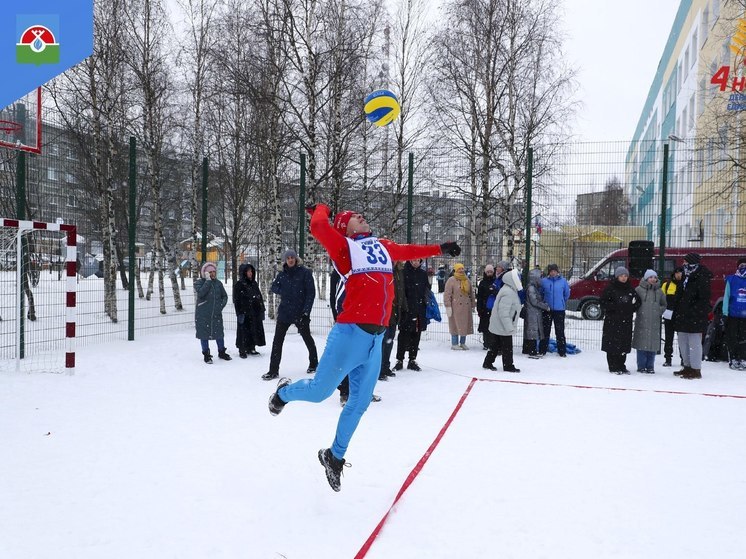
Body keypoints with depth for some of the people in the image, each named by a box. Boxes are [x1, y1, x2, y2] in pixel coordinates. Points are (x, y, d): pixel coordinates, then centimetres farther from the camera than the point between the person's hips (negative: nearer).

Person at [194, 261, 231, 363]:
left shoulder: (218, 283, 7)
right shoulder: (199, 283, -5)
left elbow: (224, 296, 15)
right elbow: (201, 293, -25)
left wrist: (221, 305, 0)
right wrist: (208, 280, -22)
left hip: (216, 313, 3)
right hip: (203, 314, -3)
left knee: (219, 332, 9)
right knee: (204, 333, 4)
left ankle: (222, 352, 27)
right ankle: (206, 354, 17)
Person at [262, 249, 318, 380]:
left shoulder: (305, 272, -6)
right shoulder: (282, 274, 8)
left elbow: (311, 292, -9)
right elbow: (274, 287, 19)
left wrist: (306, 311, -15)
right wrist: (283, 291, -3)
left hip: (300, 312, -4)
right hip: (284, 312, 4)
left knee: (307, 338, 12)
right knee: (277, 340, -2)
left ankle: (313, 364, 32)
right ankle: (273, 370, 3)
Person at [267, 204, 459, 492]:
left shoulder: (383, 246, 19)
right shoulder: (344, 246, 0)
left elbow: (409, 251, 35)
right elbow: (318, 227, -14)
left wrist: (439, 249, 41)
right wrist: (320, 209, 6)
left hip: (376, 338, 6)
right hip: (350, 332, -6)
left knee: (359, 403, 12)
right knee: (319, 391, 3)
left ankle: (335, 456, 32)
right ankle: (283, 392, 37)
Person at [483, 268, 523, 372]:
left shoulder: (510, 291, 12)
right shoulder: (508, 293, -23)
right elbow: (503, 312, -28)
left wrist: (509, 325, 21)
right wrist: (509, 327, -25)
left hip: (498, 325, 11)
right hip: (503, 326, -11)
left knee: (496, 344, 16)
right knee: (507, 347, 1)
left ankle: (488, 363, 23)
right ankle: (508, 366, 11)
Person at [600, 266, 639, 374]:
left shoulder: (630, 289, 14)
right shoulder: (610, 288, -1)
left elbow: (637, 302, 17)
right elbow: (603, 302, -6)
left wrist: (631, 307, -3)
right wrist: (615, 306, -16)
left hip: (626, 321, 5)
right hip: (612, 321, -5)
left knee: (624, 344, 6)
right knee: (613, 344, -5)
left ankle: (621, 366, 16)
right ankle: (613, 367, 2)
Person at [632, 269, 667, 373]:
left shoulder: (659, 291, 11)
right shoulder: (639, 289, 0)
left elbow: (664, 305, 20)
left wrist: (659, 311, 5)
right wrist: (639, 311, -4)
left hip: (655, 322, 3)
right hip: (642, 321, -3)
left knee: (653, 345, 4)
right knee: (642, 344, -2)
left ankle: (650, 367, 13)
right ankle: (641, 366, 6)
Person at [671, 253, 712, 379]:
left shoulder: (702, 279, -12)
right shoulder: (686, 277, 15)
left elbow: (704, 299, -18)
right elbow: (679, 297, 19)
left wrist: (693, 312, -22)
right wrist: (676, 314, 13)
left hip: (695, 318, -9)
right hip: (683, 317, 9)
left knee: (694, 343, -4)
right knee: (683, 343, 15)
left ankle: (696, 370, 3)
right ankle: (687, 367, 26)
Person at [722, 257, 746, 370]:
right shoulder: (731, 280, 1)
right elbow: (726, 296, 1)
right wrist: (725, 313, -4)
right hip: (732, 315, -1)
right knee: (732, 338, 4)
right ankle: (733, 360, 12)